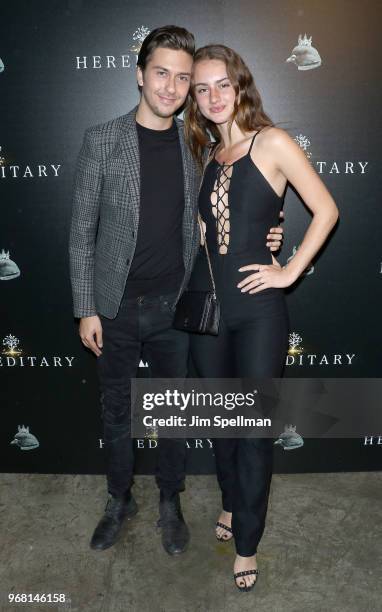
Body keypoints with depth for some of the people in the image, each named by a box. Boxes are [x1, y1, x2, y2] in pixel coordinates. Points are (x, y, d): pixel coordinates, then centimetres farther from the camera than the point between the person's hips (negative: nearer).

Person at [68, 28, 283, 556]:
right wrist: (86, 309, -7)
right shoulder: (102, 140, -6)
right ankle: (120, 500, 37)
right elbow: (82, 231, -4)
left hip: (175, 308, 2)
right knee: (116, 412, 14)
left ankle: (170, 502, 35)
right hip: (115, 308, -1)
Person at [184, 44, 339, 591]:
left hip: (257, 306, -5)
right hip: (206, 300, 6)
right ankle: (233, 502, 39)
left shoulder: (271, 142, -5)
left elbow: (326, 209, -7)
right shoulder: (205, 155, 12)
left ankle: (247, 541, 18)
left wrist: (291, 271, -10)